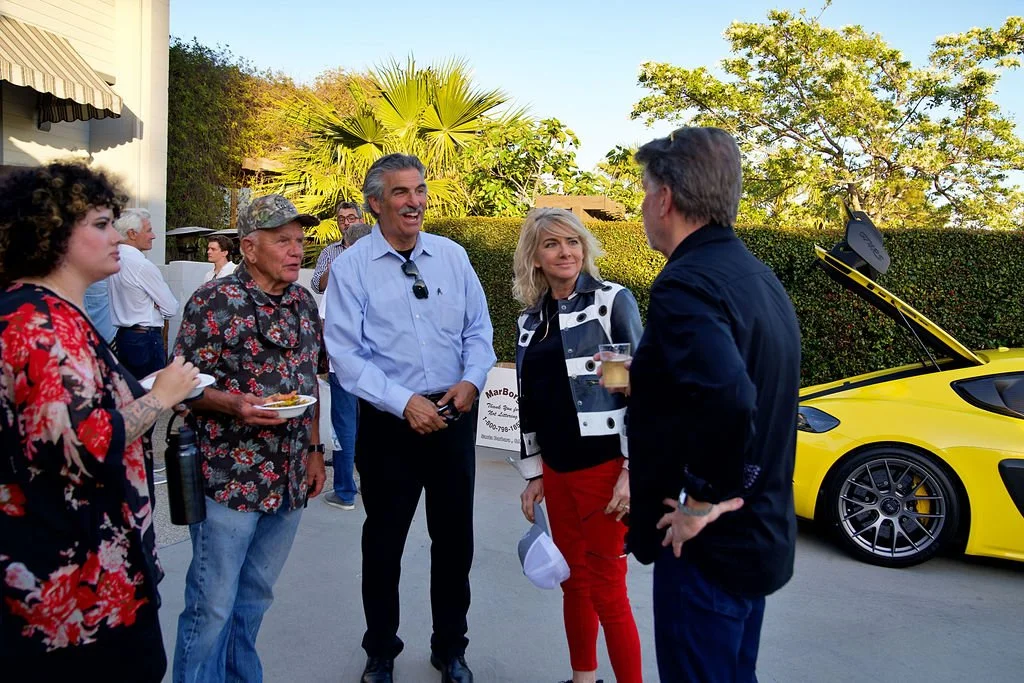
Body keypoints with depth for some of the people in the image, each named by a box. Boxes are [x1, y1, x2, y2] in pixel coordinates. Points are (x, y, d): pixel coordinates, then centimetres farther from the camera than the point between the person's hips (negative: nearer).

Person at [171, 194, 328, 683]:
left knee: (255, 597, 18)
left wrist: (314, 448, 13)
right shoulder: (214, 302, -11)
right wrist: (236, 404, -27)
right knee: (212, 605, 4)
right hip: (229, 478, -6)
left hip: (291, 479, 6)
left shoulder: (304, 302, 8)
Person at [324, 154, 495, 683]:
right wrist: (404, 402, -20)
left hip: (453, 417, 3)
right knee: (383, 543, 13)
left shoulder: (453, 256, 4)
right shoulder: (351, 267, -6)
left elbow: (478, 329, 7)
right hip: (389, 422, -3)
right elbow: (345, 352, -11)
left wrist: (472, 380, -11)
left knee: (455, 540, 14)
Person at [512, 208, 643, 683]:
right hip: (556, 470, 6)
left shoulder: (612, 300, -7)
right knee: (574, 584, 16)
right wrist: (533, 475, 15)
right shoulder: (531, 319, 10)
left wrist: (633, 470, -15)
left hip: (605, 466, -6)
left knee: (607, 592, 1)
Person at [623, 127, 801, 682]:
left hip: (708, 541, -9)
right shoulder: (757, 275, 8)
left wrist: (702, 500, -22)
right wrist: (640, 378, 18)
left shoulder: (685, 284, -22)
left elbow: (727, 398, -37)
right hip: (758, 529, 10)